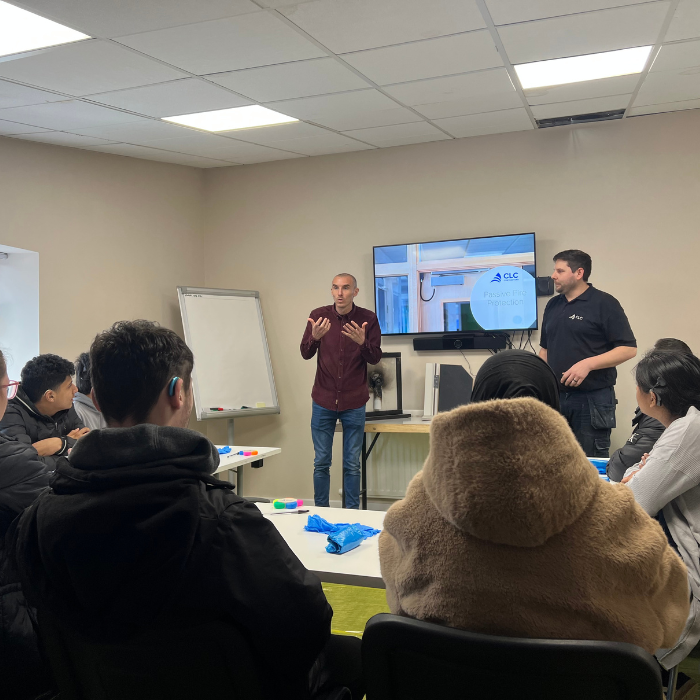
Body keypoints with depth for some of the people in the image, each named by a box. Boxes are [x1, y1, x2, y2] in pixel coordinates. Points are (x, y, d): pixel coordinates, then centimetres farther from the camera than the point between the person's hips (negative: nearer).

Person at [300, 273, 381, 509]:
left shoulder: (368, 319, -4)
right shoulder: (319, 315, -3)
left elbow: (375, 358, -5)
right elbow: (305, 354, -4)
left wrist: (362, 342, -25)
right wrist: (315, 337, -25)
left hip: (354, 403, 0)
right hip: (324, 400, 1)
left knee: (352, 463, 6)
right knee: (321, 462, 7)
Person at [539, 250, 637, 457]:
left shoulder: (604, 303, -7)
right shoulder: (553, 305, 12)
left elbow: (628, 349, -11)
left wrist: (587, 364, -22)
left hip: (593, 398, -6)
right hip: (556, 396, 6)